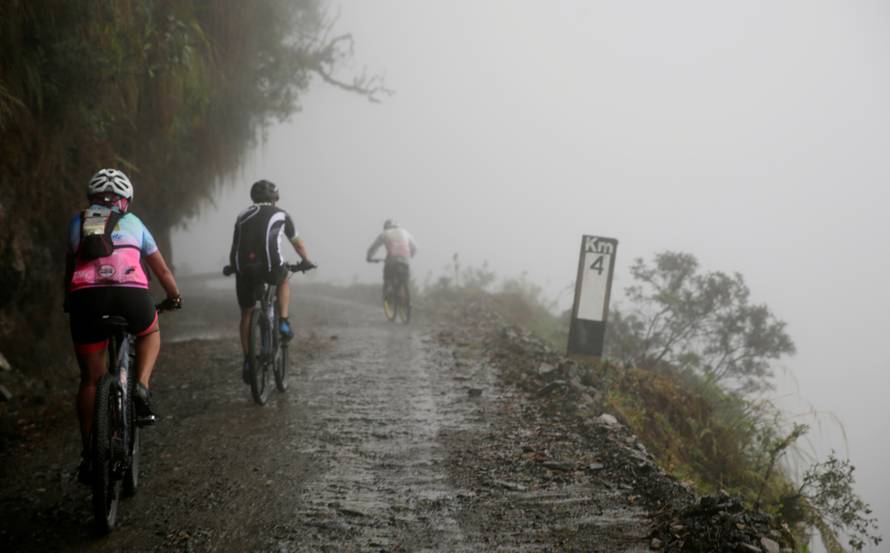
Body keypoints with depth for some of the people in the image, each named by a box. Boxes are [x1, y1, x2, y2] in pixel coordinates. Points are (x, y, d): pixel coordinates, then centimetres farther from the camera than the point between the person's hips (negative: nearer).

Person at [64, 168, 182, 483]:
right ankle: (141, 388, 7)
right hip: (131, 293, -1)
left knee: (91, 379, 14)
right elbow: (162, 270, 32)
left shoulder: (78, 222, 26)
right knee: (149, 333, 33)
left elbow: (69, 269, 35)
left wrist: (69, 302, 52)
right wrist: (174, 297, 49)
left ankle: (88, 453, 12)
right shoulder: (133, 223, 25)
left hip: (86, 296, 1)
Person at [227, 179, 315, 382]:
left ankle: (247, 361, 13)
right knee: (283, 280, 35)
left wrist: (234, 267, 42)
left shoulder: (243, 216, 23)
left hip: (244, 269, 2)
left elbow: (234, 248, 25)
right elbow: (298, 243, 30)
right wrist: (306, 261, 47)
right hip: (271, 267, -2)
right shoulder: (281, 215, 18)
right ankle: (283, 322, 20)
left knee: (246, 314, 18)